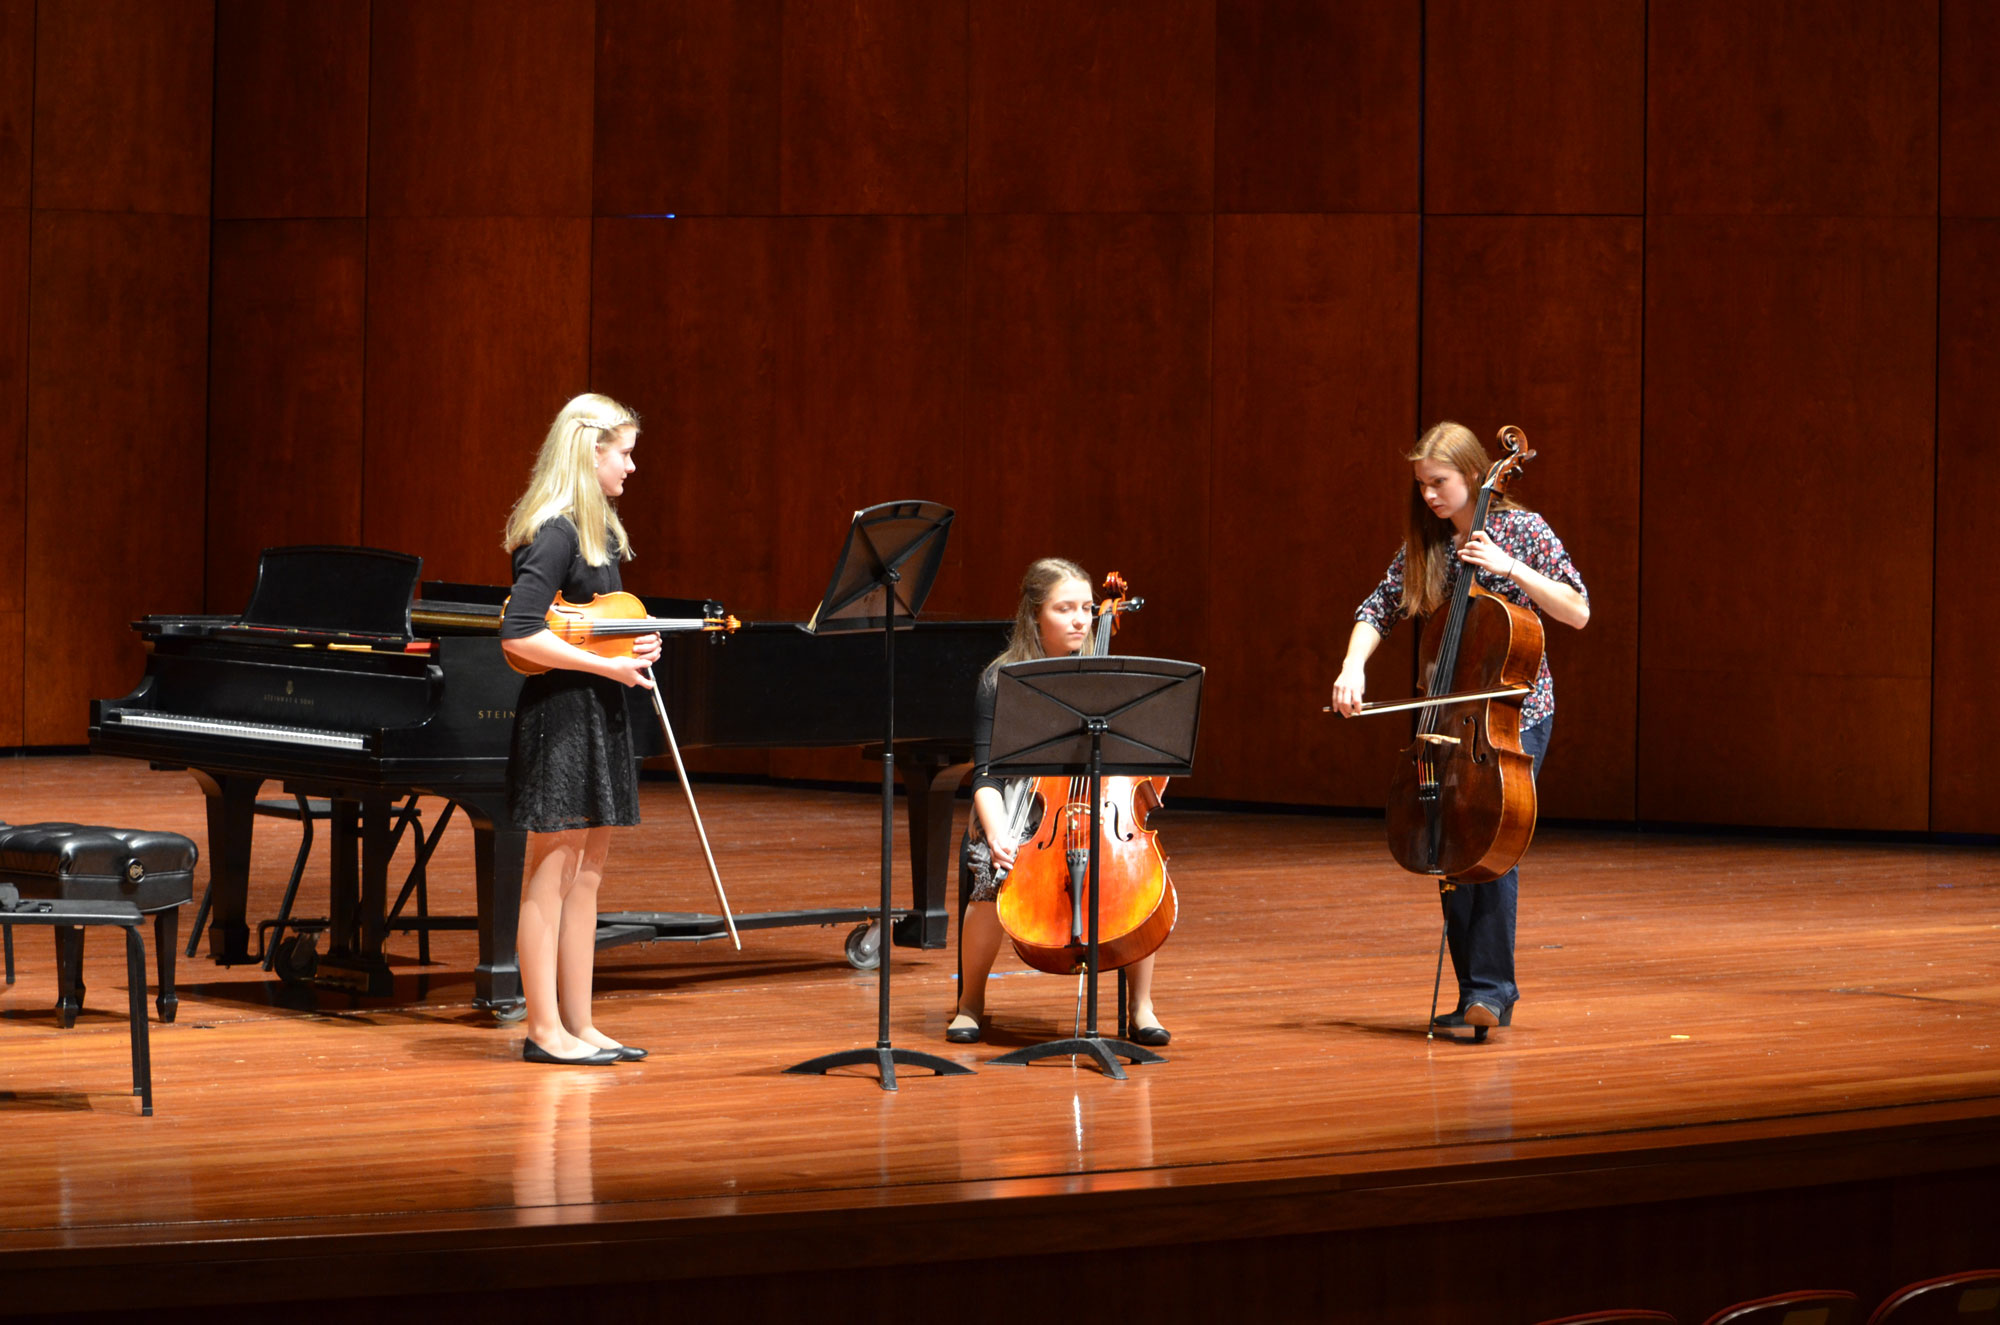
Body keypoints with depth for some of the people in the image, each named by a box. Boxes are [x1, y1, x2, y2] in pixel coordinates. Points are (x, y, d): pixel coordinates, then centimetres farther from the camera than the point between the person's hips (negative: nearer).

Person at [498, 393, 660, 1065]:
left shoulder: (599, 529, 13)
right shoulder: (555, 534, -16)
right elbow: (519, 635, -24)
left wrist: (639, 643, 1)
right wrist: (606, 664, -21)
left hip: (600, 714, 10)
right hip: (561, 713, -10)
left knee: (586, 872, 11)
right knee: (551, 871, -4)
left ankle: (578, 1025, 16)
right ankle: (544, 1029, 0)